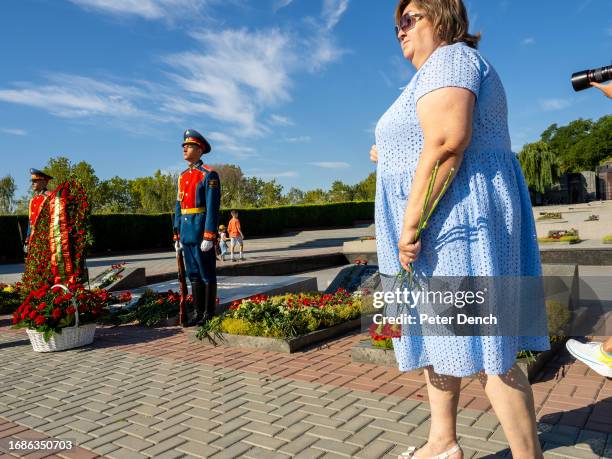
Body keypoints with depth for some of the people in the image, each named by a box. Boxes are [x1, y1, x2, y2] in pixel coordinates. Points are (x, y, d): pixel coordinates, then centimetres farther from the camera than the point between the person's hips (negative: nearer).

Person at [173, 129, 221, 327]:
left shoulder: (209, 175, -7)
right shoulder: (183, 176, 16)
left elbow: (213, 207, -14)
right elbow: (179, 207, 17)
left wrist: (209, 236, -20)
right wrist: (177, 235, 14)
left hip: (201, 230, -8)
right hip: (186, 232, 8)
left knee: (207, 274, 0)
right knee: (193, 274, 11)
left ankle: (209, 314, 8)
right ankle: (198, 313, 19)